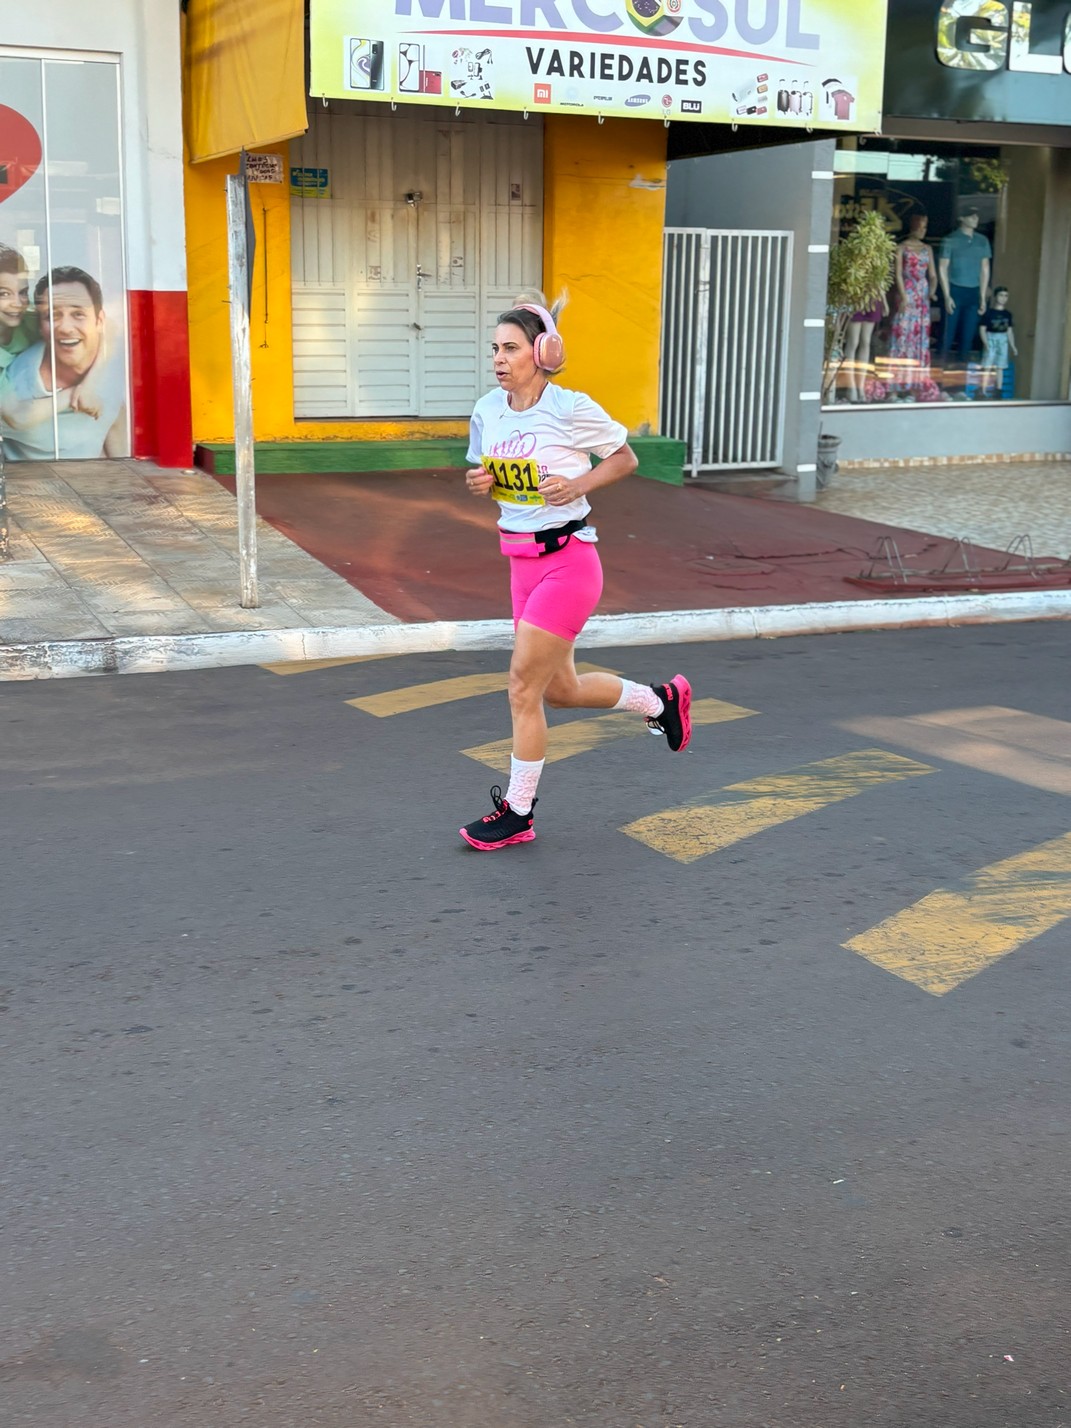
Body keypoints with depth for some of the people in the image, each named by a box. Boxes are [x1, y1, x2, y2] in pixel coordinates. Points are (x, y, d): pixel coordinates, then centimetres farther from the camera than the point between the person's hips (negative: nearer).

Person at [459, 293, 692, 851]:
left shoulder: (571, 409, -14)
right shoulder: (487, 412, 3)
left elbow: (625, 457, -1)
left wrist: (577, 485, -16)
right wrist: (478, 483, -4)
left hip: (567, 561, -8)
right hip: (522, 562, 8)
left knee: (524, 687, -6)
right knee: (560, 689, 16)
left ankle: (516, 813, 10)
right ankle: (660, 700, 41)